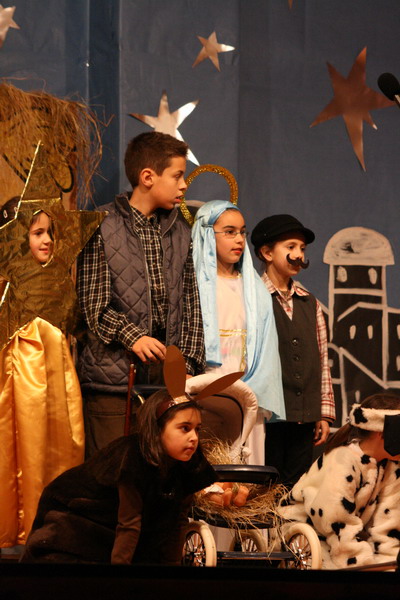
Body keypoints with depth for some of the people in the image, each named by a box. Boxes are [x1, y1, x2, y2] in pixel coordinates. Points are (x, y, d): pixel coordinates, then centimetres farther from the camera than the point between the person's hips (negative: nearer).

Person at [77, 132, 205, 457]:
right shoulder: (103, 228, -1)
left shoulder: (180, 231, 16)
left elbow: (191, 304, 15)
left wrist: (188, 363, 5)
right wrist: (132, 336, -16)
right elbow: (93, 304, -3)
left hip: (168, 375, 4)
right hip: (114, 379, -4)